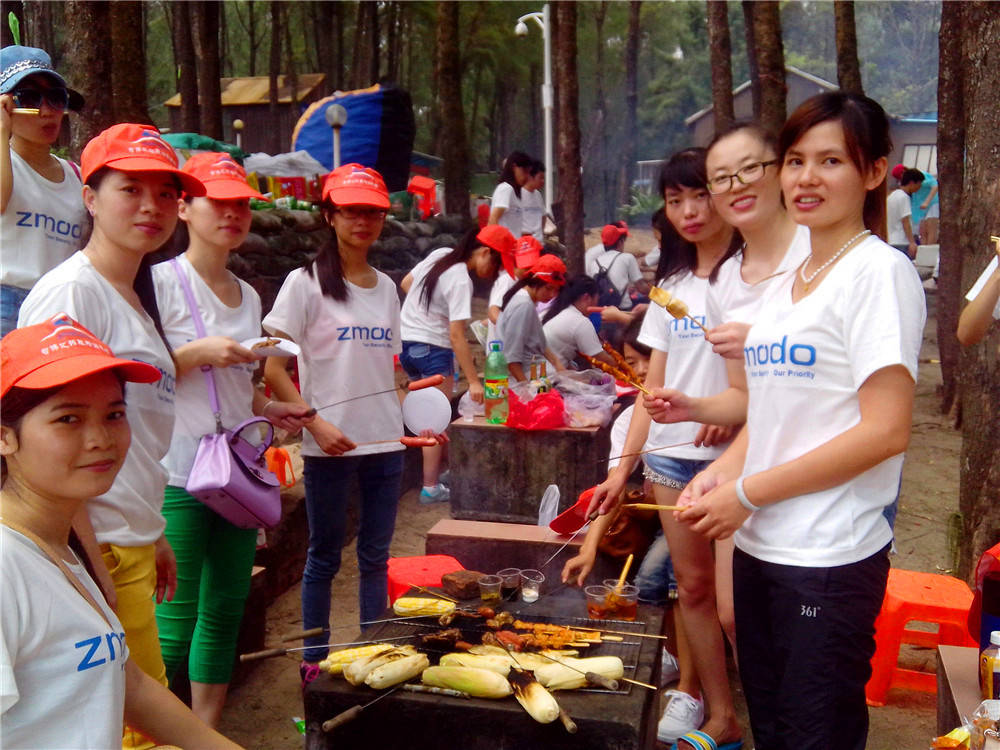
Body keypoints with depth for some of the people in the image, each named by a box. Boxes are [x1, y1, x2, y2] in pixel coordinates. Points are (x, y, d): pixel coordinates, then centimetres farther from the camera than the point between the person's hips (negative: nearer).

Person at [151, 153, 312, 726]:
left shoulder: (248, 294, 14)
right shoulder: (164, 281, -7)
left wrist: (270, 409, 5)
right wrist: (198, 352, -19)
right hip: (179, 474, -7)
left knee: (225, 610, 13)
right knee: (176, 621, -3)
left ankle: (208, 732, 28)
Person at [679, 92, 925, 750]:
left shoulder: (880, 271, -11)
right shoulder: (786, 285, 12)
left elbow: (886, 431, -17)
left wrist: (748, 492, -15)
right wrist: (723, 470, -1)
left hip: (830, 561, -7)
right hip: (759, 548, 7)